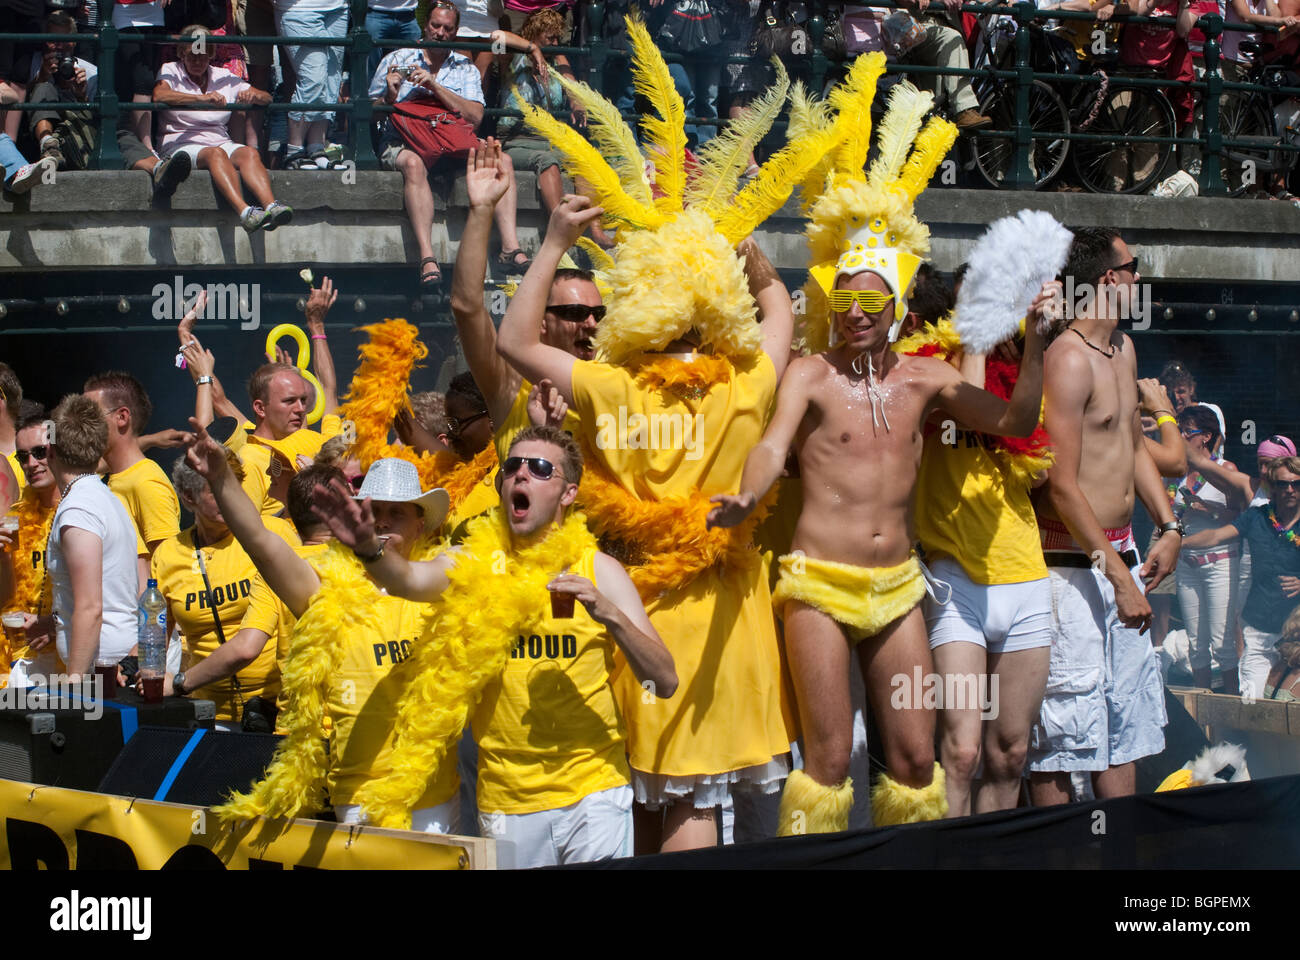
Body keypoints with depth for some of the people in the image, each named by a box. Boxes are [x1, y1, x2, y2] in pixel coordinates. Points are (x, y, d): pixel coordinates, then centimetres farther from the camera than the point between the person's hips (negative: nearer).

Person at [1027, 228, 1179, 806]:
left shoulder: (1123, 349, 14)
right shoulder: (1068, 359, -16)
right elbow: (1062, 486, -20)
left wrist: (1168, 528, 13)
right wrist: (1117, 574, -22)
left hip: (1120, 550, 10)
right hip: (1074, 561, -10)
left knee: (1128, 716, 13)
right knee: (1064, 723, -7)